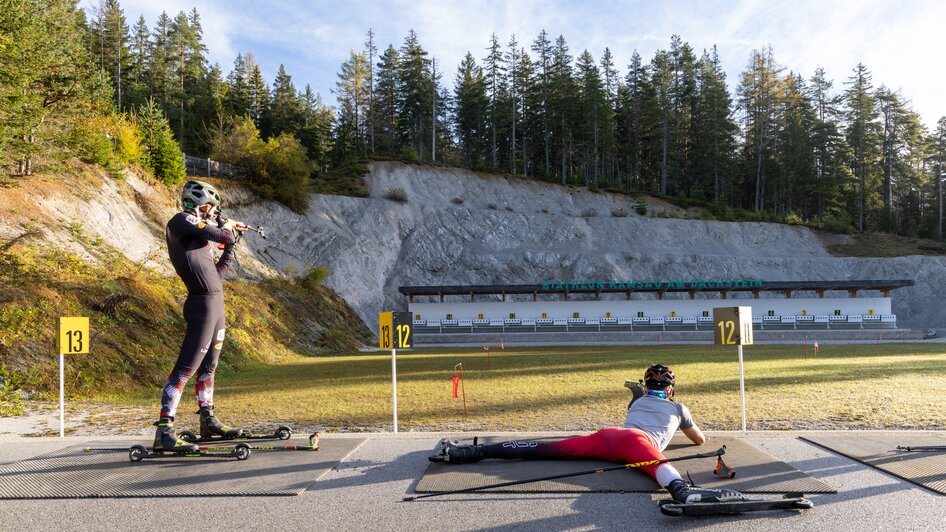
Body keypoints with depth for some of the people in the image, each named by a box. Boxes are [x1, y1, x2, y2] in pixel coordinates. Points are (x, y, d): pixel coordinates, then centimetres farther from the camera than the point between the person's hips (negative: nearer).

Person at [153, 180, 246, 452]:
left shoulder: (198, 238, 21)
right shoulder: (182, 220, -6)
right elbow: (222, 235, -18)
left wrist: (227, 255, 16)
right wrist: (228, 228, 4)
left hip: (214, 305, 10)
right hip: (204, 305, -10)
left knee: (208, 366, 18)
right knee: (186, 367, -12)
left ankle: (208, 421, 31)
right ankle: (164, 432, -13)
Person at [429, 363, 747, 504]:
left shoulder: (637, 401, 40)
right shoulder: (677, 408, 30)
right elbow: (701, 441, 43)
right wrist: (685, 427, 61)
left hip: (608, 435, 3)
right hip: (637, 440, -3)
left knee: (544, 450, -7)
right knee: (656, 462, -34)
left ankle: (462, 452, -17)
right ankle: (684, 491, -72)